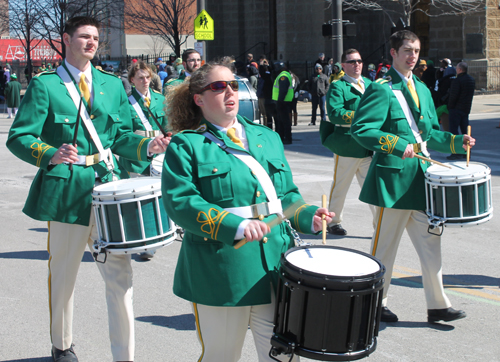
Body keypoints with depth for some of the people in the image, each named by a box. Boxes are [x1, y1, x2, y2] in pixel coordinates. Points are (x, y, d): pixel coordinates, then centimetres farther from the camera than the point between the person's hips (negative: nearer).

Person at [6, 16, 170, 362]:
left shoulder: (113, 85, 12)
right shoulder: (45, 85, -2)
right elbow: (19, 137, -7)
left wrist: (147, 146, -5)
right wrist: (51, 155, -25)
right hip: (67, 190, -3)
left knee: (121, 275, 0)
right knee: (63, 276, 11)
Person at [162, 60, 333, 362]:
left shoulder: (267, 137, 16)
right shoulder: (186, 145, -1)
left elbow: (287, 193, 20)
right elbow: (179, 202, -13)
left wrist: (308, 216, -1)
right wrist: (236, 226, -23)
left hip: (276, 266, 4)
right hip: (221, 273, -4)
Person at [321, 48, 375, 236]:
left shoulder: (369, 84, 15)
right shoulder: (337, 86, -5)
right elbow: (335, 113, -19)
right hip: (347, 146, -5)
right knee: (340, 187, 8)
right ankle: (333, 222, 24)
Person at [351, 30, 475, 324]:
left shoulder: (422, 89, 16)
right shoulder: (381, 89, -9)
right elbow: (360, 129, -18)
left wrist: (457, 142, 4)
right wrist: (398, 145, -27)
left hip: (421, 177, 7)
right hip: (394, 178, -7)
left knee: (430, 242, 8)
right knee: (386, 245, 3)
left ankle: (438, 305, 16)